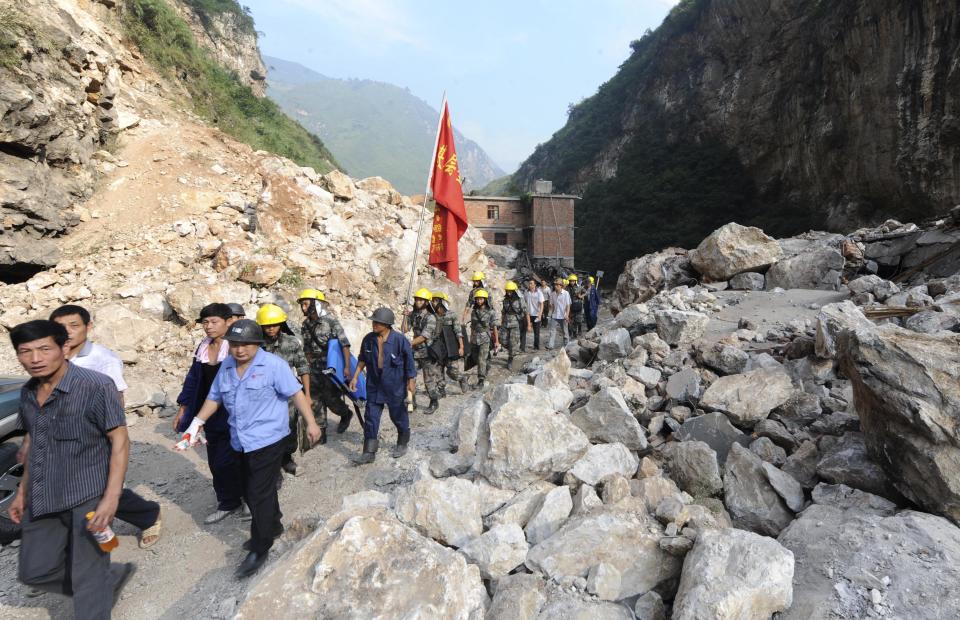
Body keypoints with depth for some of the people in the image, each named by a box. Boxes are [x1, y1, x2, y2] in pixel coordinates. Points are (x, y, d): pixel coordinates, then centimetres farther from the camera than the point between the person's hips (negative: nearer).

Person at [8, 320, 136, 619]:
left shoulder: (96, 385, -17)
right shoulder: (28, 392, 5)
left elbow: (120, 441, -17)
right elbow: (35, 445, 18)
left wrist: (111, 498, -23)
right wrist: (23, 491, 17)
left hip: (89, 496, -7)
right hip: (43, 499, 7)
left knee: (88, 578, 4)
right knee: (34, 572, 18)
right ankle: (113, 576, 38)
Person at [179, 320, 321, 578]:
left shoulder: (273, 365, -15)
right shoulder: (226, 367, 6)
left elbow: (296, 393, -16)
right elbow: (214, 398, 17)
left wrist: (310, 423, -19)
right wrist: (197, 422, 10)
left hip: (268, 440, -7)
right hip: (241, 442, 7)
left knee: (260, 494, -2)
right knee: (251, 491, 20)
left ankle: (259, 549, 15)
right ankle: (273, 526, 42)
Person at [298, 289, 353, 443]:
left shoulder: (330, 320, -14)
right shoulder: (305, 325, 5)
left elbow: (345, 344, -16)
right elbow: (307, 349, 14)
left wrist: (347, 366, -20)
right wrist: (308, 367, 14)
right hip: (315, 369, 6)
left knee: (331, 399, -1)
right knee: (315, 401, 6)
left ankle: (346, 414, 30)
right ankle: (320, 433, 16)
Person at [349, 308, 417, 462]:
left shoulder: (399, 340, -17)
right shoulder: (368, 339, -5)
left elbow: (409, 362, -9)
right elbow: (362, 359, 9)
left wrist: (411, 381, -5)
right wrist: (355, 377, 8)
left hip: (395, 386, -3)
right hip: (374, 385, 4)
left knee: (398, 416, 13)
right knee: (371, 417, 3)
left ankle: (402, 444, 36)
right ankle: (369, 452, 13)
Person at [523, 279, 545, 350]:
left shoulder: (538, 292, -7)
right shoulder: (526, 292, 0)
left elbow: (541, 304, -10)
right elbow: (524, 303, 8)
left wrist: (540, 314, -21)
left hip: (536, 314, -2)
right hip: (528, 314, 2)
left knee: (536, 332, 7)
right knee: (524, 330, -3)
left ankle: (536, 346, 20)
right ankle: (523, 345, 4)